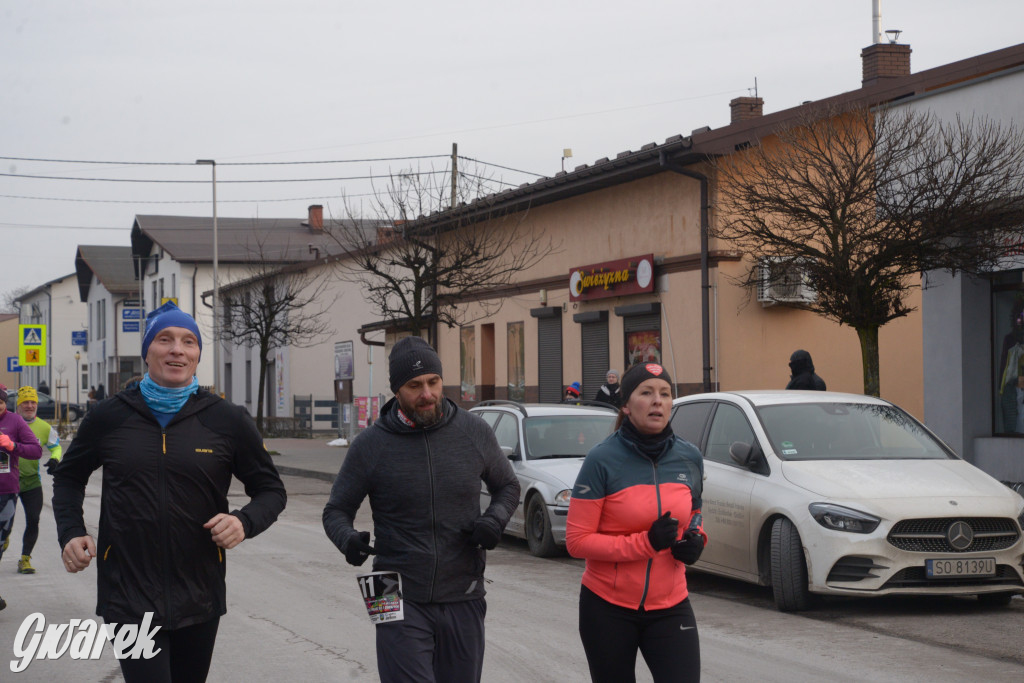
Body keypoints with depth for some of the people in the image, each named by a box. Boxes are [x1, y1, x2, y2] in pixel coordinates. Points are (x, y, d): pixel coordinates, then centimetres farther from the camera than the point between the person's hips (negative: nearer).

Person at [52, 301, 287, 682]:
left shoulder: (228, 421, 0)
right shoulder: (109, 417, 1)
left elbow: (270, 490, 8)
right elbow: (69, 477, 17)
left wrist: (245, 522, -13)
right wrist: (70, 533, -1)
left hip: (199, 601, 2)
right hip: (128, 598, -2)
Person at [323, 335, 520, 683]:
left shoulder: (474, 432, 1)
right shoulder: (371, 445, -5)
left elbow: (508, 486, 15)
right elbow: (336, 510, 4)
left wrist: (495, 519, -6)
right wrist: (347, 538, -18)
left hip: (463, 601, 3)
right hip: (401, 602, -3)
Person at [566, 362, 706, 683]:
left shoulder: (690, 458, 2)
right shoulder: (602, 460, -11)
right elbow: (577, 541, -13)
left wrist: (696, 538, -3)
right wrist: (645, 543, -22)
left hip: (670, 607, 3)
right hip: (608, 610, -3)